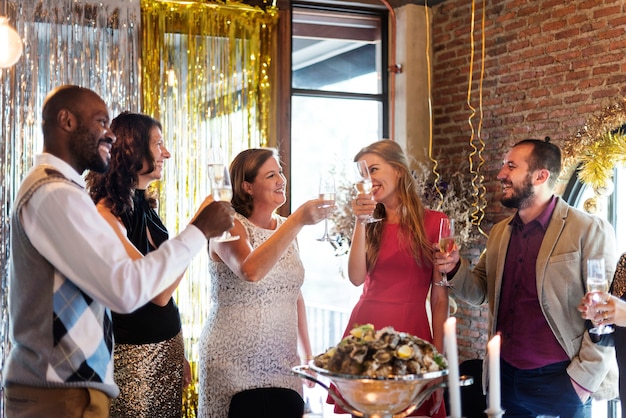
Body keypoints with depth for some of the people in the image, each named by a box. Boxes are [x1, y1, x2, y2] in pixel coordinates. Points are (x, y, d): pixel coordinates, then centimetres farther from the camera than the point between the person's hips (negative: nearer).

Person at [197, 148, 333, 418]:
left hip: (282, 362, 6)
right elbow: (251, 271, -33)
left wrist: (307, 353, 15)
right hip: (235, 363, -5)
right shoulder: (229, 226, -11)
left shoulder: (286, 229, 8)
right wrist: (297, 221, -37)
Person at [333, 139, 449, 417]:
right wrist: (360, 222, -11)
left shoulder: (433, 223, -3)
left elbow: (439, 299, -3)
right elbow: (356, 278, -6)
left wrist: (438, 361, -7)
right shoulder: (371, 225, 11)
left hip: (411, 332, -3)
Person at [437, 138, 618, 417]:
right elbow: (480, 292, 14)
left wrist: (583, 380, -13)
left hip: (558, 381, -5)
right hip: (504, 377, 6)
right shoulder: (499, 232, 9)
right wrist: (455, 268, -5)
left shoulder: (589, 231, -11)